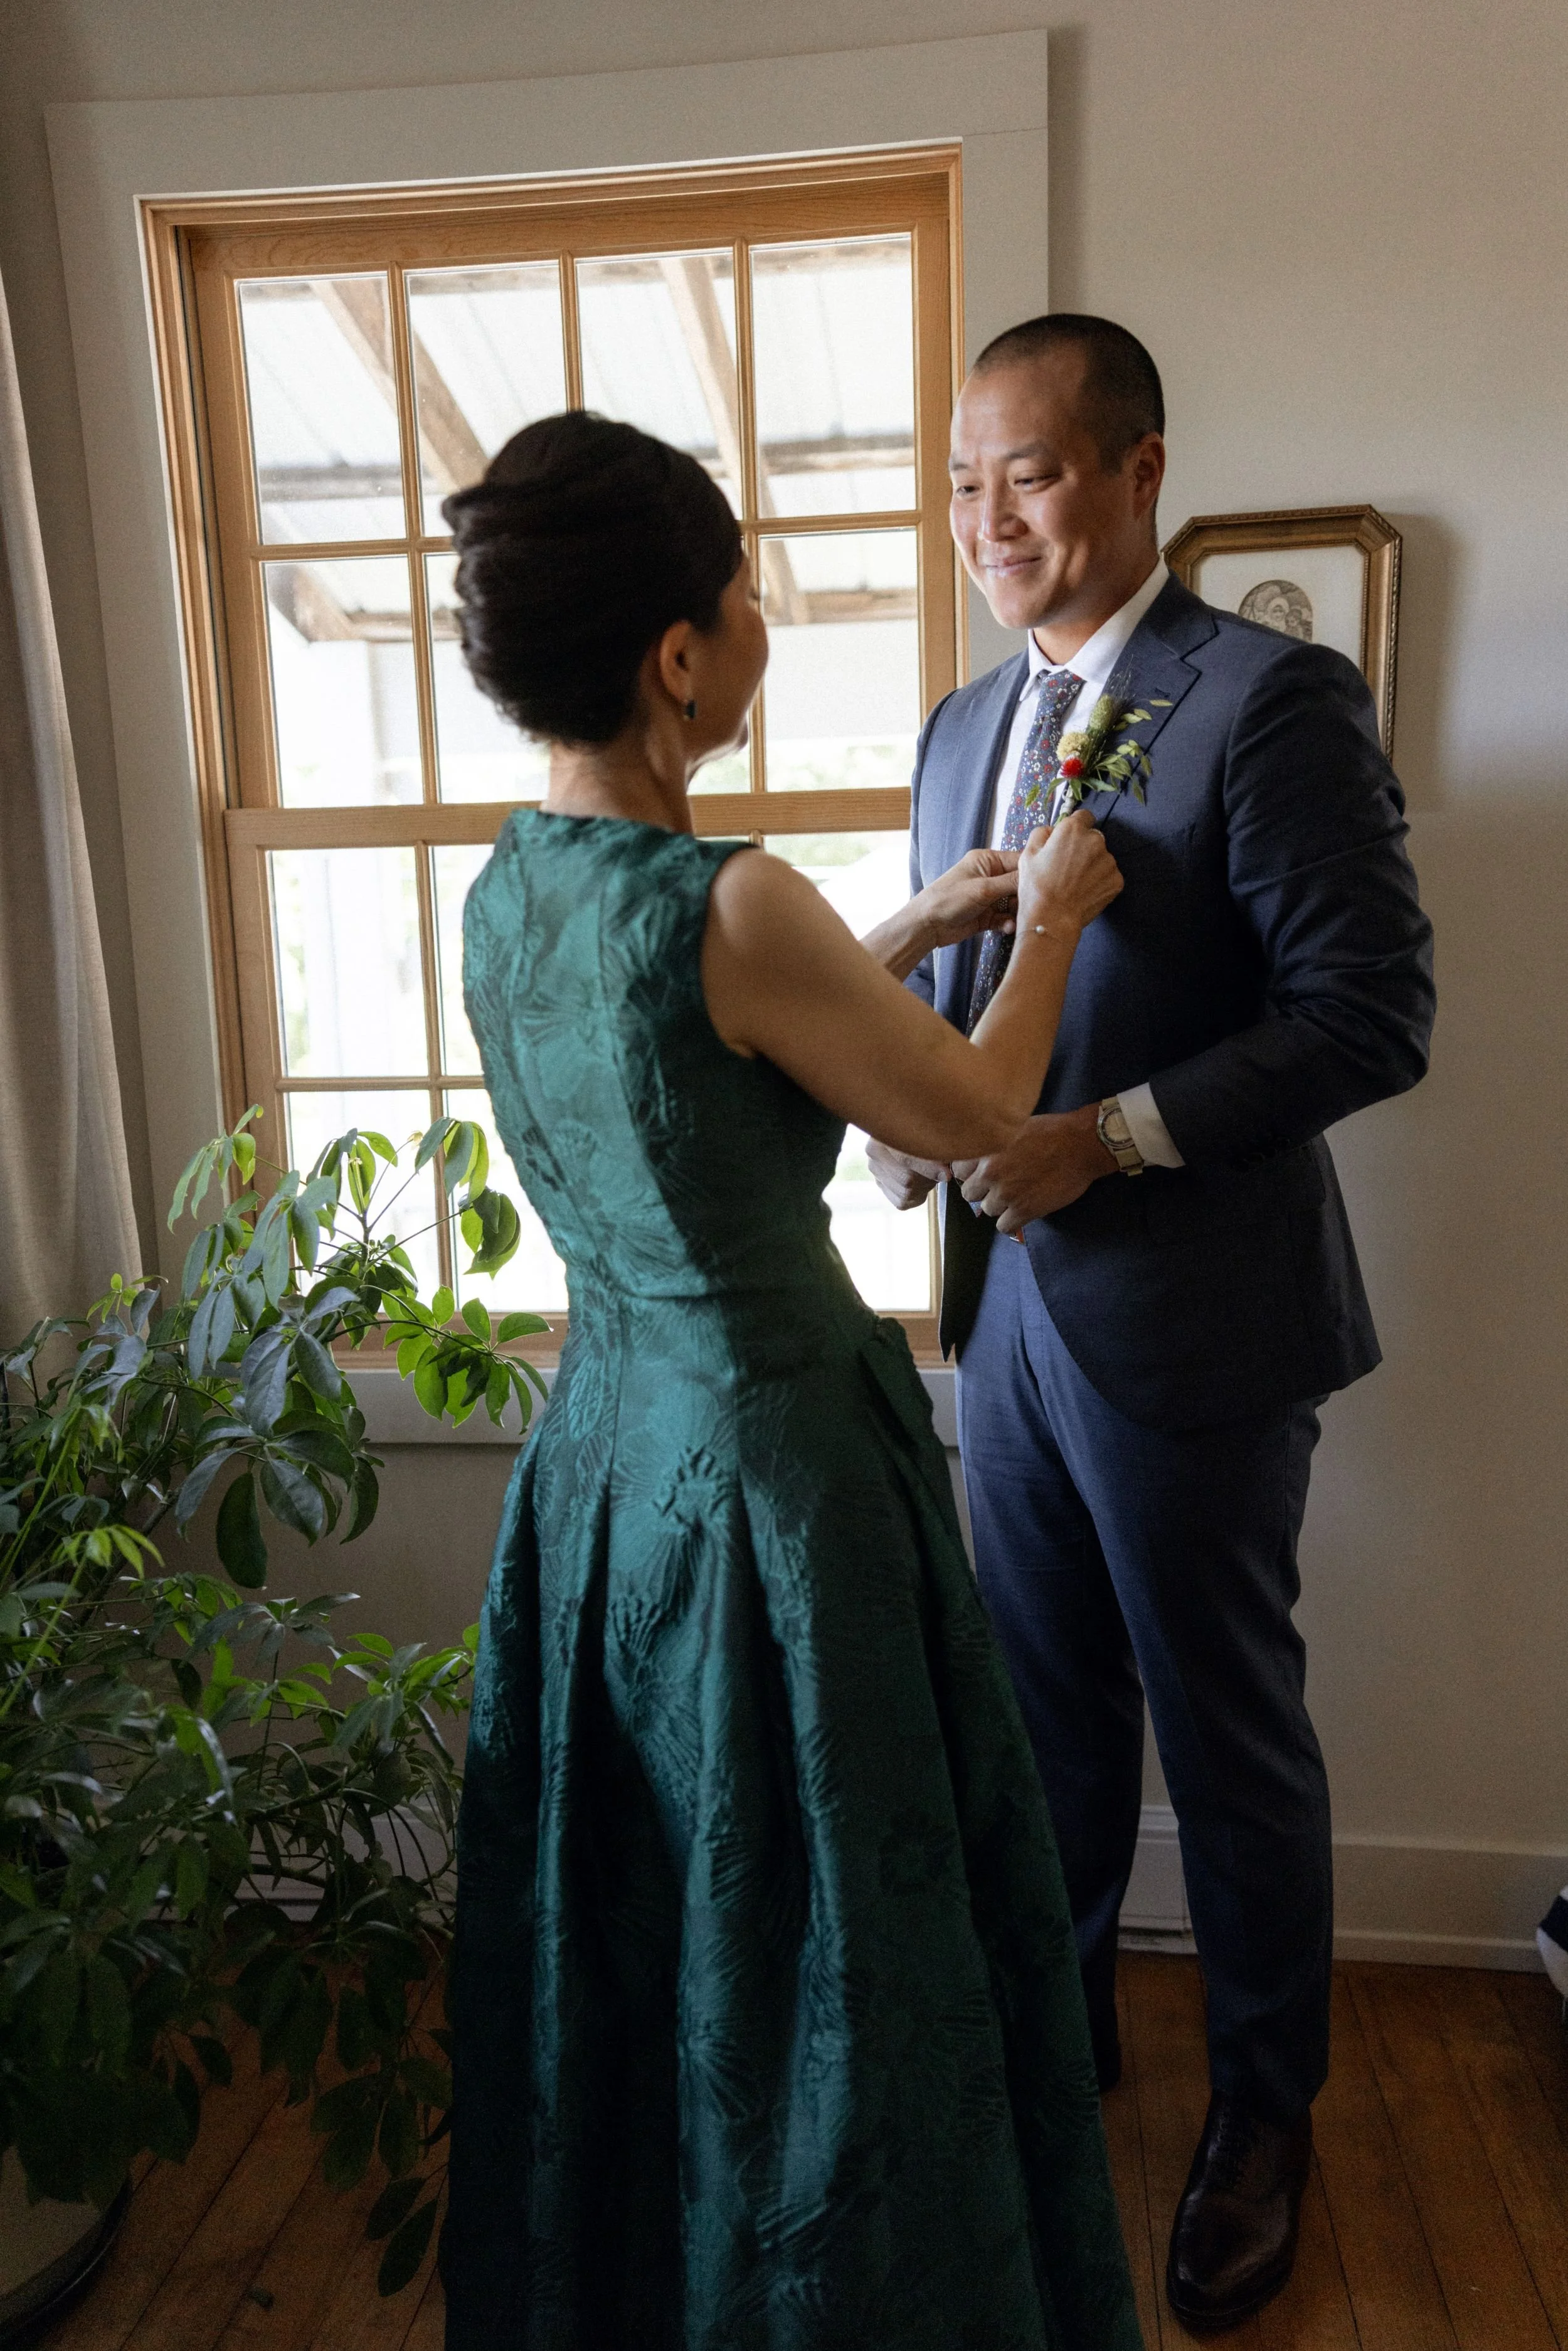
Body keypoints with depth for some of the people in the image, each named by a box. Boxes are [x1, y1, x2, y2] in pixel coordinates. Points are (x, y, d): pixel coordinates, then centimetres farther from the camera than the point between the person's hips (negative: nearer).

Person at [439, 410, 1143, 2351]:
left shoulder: (499, 895, -1)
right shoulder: (733, 905, -25)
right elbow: (971, 1115, -10)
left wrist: (904, 934, 16)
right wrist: (1047, 923, 7)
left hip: (600, 1455, 8)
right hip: (775, 1478, -8)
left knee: (633, 1935, 28)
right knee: (828, 1965, 16)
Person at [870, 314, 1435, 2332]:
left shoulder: (1277, 701, -12)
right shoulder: (965, 725, 11)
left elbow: (1372, 1012, -16)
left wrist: (1110, 1136, -23)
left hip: (1190, 1326, -6)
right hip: (1005, 1301, 7)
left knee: (1228, 1734, 12)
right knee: (1049, 1706, 21)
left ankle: (1263, 2104, 37)